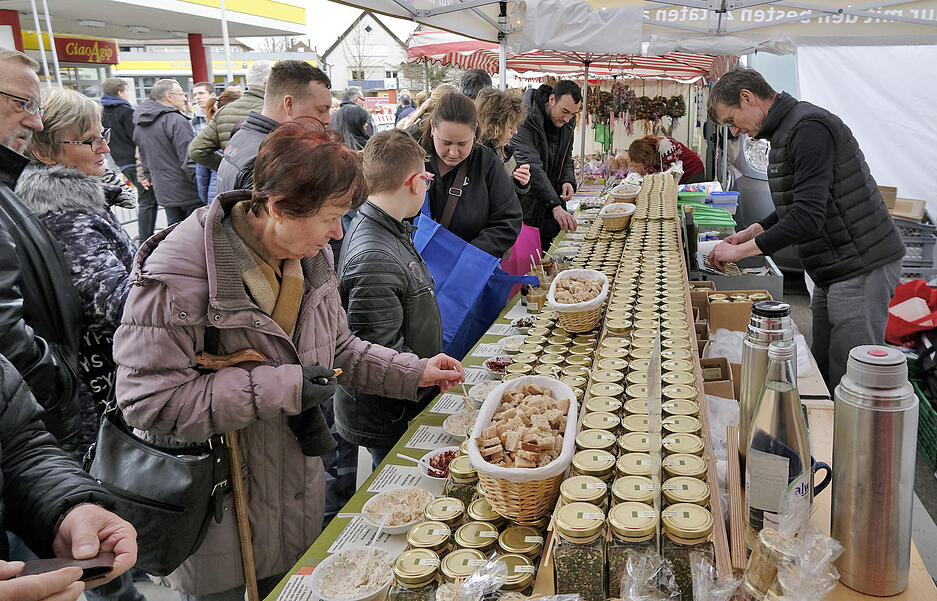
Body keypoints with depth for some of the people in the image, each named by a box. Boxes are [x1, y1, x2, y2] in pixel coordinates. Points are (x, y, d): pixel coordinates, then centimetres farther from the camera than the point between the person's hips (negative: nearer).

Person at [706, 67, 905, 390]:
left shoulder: (809, 127, -18)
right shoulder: (785, 131, 14)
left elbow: (808, 217, -26)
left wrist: (740, 251, -19)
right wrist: (754, 231, 12)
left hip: (861, 269, -10)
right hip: (835, 269, 10)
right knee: (823, 373, 14)